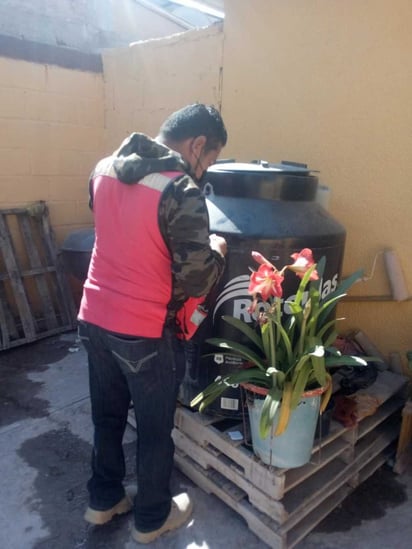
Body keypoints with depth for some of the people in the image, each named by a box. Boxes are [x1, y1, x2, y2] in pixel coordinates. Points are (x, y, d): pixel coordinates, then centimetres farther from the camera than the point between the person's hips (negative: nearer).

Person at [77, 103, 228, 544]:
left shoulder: (103, 169, 3)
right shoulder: (182, 192, -21)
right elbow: (195, 281, -19)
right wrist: (217, 252, 2)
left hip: (94, 318, 7)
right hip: (146, 333, -7)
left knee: (107, 416, 24)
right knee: (154, 429, 16)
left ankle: (102, 500, 45)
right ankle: (152, 518, 38)